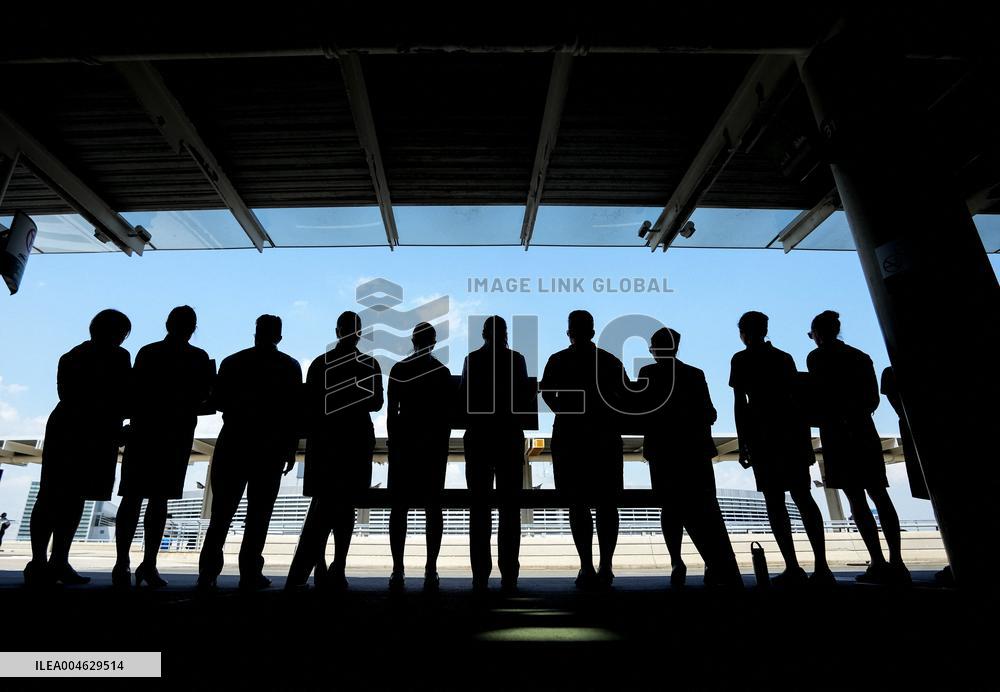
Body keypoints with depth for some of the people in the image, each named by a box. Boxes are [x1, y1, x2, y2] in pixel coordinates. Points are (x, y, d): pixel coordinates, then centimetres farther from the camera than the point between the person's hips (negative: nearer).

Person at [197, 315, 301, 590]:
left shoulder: (232, 362, 4)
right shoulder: (290, 366, -2)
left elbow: (217, 401, 4)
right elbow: (293, 412, -5)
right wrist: (290, 450, 1)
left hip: (234, 442, 2)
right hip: (271, 447, -2)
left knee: (222, 511, 10)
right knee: (258, 512, 4)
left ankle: (208, 572, 11)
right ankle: (250, 574, 5)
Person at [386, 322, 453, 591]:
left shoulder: (399, 369, 1)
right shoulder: (443, 371, 1)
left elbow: (392, 410, 0)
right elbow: (447, 415, 0)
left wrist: (393, 442, 7)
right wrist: (443, 445, 8)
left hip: (403, 442, 0)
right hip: (435, 444, 0)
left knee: (399, 507, 6)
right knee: (433, 508, 4)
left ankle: (398, 571, 6)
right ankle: (431, 571, 4)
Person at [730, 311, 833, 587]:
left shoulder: (741, 359, 1)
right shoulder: (784, 357, 15)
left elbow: (740, 403, -5)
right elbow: (799, 398, 12)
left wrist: (742, 444, -4)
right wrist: (806, 439, 17)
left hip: (762, 433, -5)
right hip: (792, 429, 5)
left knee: (774, 501, -2)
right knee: (803, 497, 8)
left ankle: (793, 568, -6)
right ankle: (821, 566, 3)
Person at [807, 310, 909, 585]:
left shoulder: (816, 357, -3)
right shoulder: (860, 356, 14)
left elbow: (821, 397, -8)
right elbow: (873, 398, 13)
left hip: (837, 433, -6)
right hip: (864, 430, 6)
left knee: (856, 498, -4)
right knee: (879, 496, 7)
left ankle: (879, 563, -7)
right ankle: (896, 563, 5)